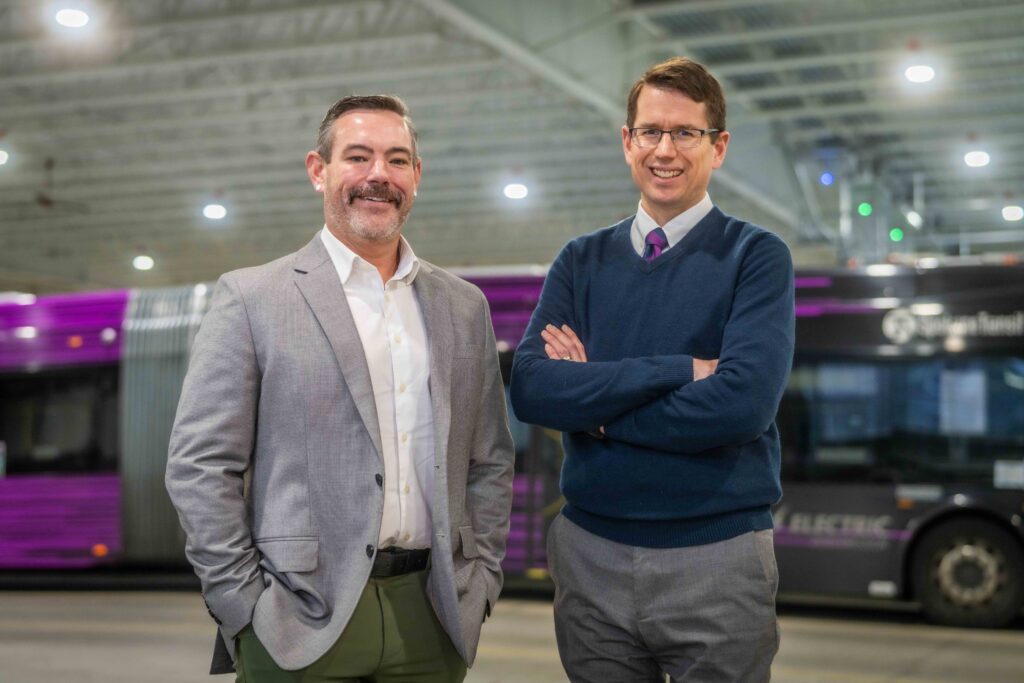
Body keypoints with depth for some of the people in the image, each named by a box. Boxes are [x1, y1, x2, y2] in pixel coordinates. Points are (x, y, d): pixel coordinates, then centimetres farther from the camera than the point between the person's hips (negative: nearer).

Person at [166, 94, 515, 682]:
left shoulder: (464, 306, 11)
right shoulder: (251, 297, -1)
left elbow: (491, 461, 15)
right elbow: (201, 466, -4)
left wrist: (481, 580, 6)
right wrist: (247, 605, -8)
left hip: (431, 620, 4)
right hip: (299, 624, -3)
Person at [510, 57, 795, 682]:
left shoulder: (756, 257, -3)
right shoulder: (583, 261, 6)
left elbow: (743, 401, -19)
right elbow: (531, 389, -9)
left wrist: (593, 401, -10)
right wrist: (680, 370, -17)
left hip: (718, 557, -3)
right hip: (590, 554, 3)